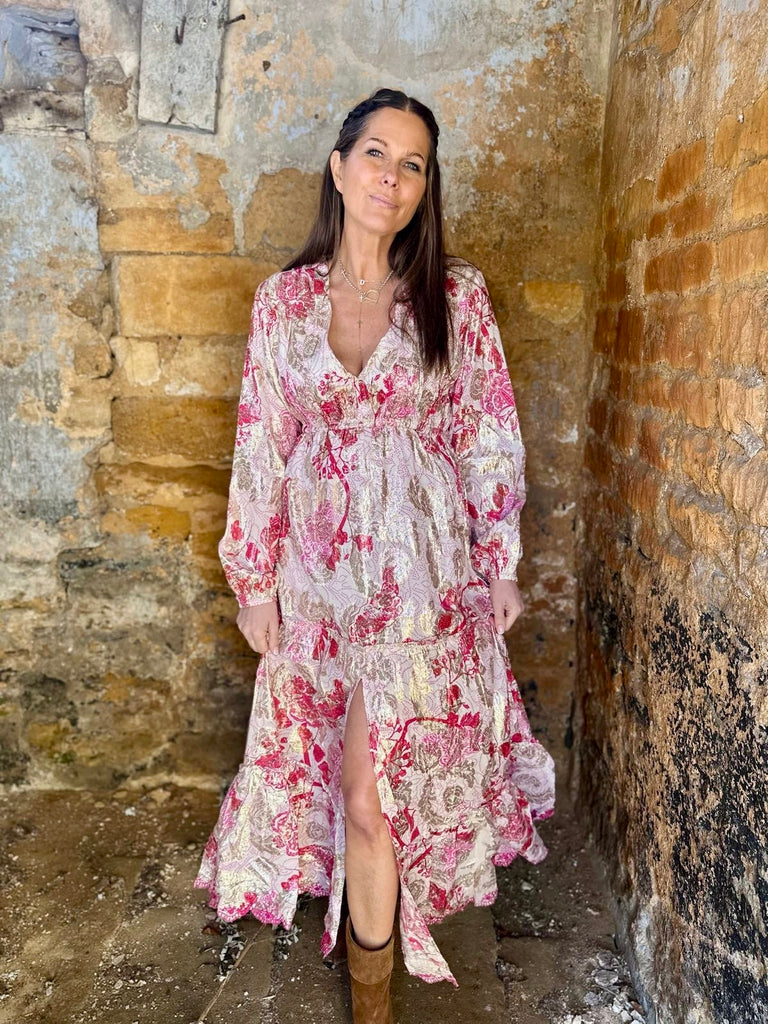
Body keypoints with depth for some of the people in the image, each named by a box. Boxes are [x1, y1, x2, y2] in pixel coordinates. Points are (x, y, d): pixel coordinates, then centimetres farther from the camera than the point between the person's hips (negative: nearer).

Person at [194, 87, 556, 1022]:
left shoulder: (456, 295, -2)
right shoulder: (283, 299, 2)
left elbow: (489, 441, 0)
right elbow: (262, 445, 3)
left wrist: (500, 564, 0)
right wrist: (254, 579, 2)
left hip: (424, 570, -2)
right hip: (321, 571, 2)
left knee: (374, 783, 1)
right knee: (360, 774, 13)